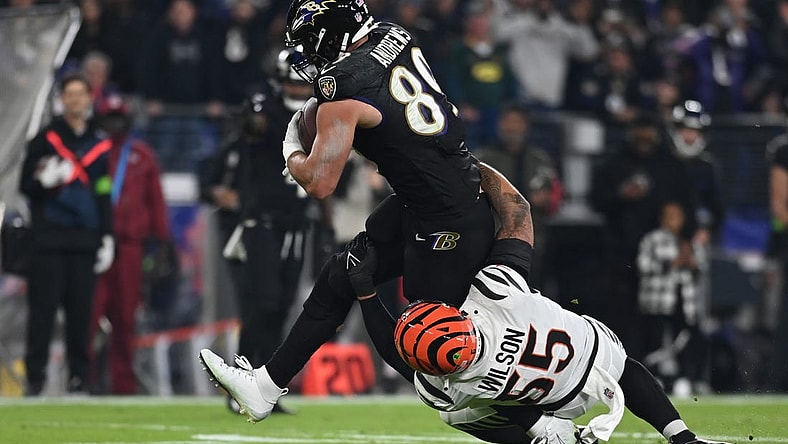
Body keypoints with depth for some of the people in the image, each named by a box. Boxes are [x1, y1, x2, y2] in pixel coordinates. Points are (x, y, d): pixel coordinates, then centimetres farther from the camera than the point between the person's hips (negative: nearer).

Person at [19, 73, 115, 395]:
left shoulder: (99, 145, 14)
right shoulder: (46, 139, 5)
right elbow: (25, 185, 4)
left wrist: (107, 238, 11)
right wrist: (44, 181, -18)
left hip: (85, 237, 3)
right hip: (49, 236, -3)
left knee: (81, 309, -1)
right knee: (43, 308, -6)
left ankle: (79, 375, 4)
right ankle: (35, 376, -4)